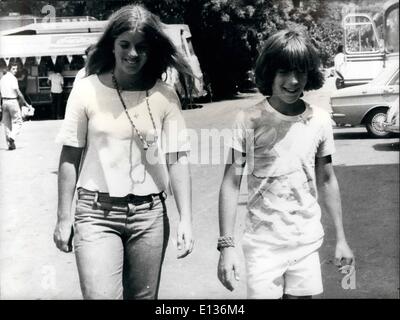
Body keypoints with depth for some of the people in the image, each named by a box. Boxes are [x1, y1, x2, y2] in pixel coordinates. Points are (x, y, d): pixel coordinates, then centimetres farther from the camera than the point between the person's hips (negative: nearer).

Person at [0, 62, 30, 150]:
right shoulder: (13, 78, -12)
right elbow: (18, 92, -16)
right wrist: (25, 103, -10)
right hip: (12, 101, -7)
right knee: (17, 121, 1)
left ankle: (10, 144, 11)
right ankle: (12, 137, -19)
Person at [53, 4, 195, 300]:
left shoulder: (165, 96, -2)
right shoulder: (87, 90, -4)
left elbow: (177, 160, -1)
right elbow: (70, 158, 1)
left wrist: (186, 219, -8)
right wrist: (64, 218, 1)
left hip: (149, 215, 2)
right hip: (97, 213, -1)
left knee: (143, 297, 14)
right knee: (100, 296, -10)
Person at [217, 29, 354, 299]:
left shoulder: (320, 121, -1)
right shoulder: (249, 121, -10)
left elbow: (326, 181, 9)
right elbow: (231, 184, -9)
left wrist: (341, 238, 11)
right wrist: (226, 245, -14)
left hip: (308, 241, 3)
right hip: (264, 244, -3)